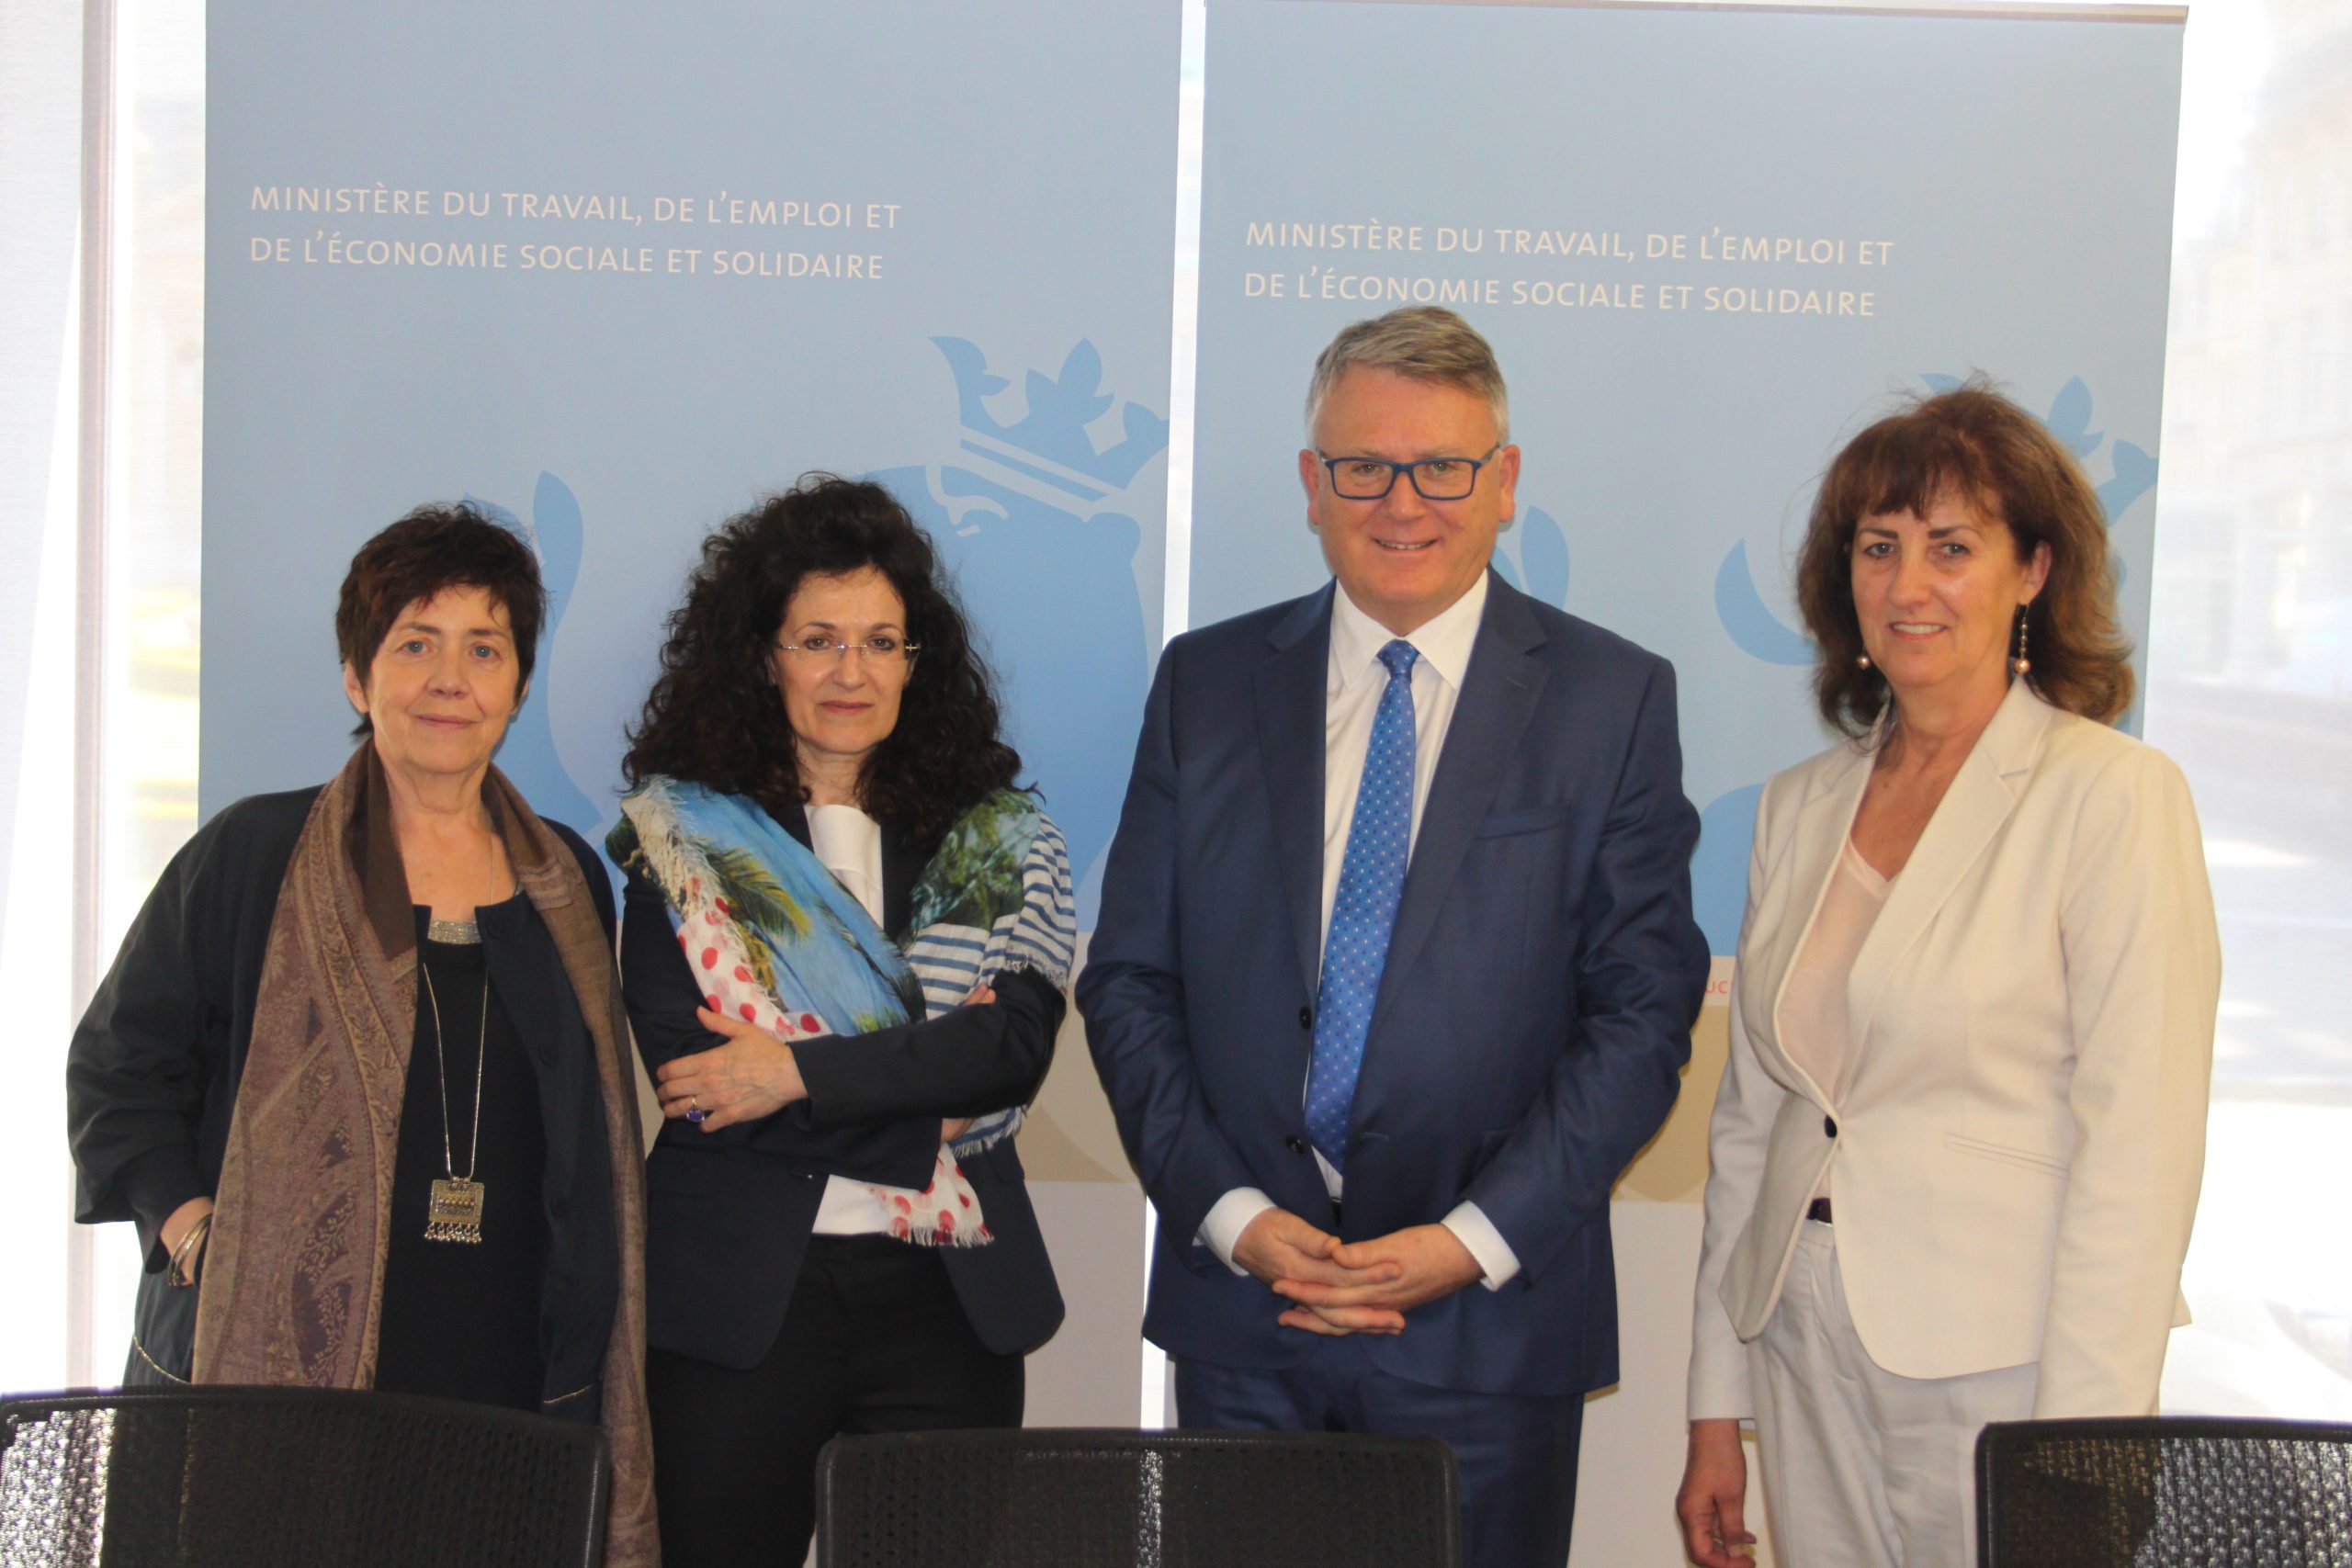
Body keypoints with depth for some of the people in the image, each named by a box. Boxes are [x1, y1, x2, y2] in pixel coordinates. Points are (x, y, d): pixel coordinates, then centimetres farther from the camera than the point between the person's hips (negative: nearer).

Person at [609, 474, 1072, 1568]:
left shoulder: (995, 838, 8)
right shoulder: (683, 834, 3)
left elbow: (1018, 1044, -7)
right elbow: (682, 1070, -8)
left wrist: (801, 1070, -14)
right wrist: (923, 1130, -8)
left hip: (948, 1298, 2)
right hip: (737, 1300, -1)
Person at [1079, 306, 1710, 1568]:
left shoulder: (1613, 698, 0)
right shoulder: (1205, 682, 6)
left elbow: (1645, 1010, -4)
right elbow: (1129, 981, 5)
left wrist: (1477, 1239, -12)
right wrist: (1230, 1213, -8)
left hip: (1489, 1328, -2)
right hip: (1239, 1309, 2)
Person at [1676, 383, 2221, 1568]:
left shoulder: (2115, 794, -9)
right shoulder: (1799, 808, 9)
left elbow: (2137, 1149, -13)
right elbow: (1749, 1116, 12)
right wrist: (1717, 1405, 10)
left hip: (2000, 1375, -5)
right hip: (1810, 1361, 5)